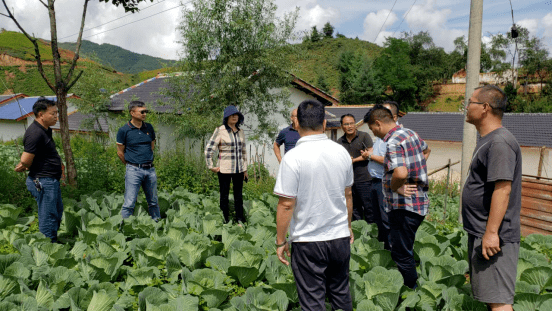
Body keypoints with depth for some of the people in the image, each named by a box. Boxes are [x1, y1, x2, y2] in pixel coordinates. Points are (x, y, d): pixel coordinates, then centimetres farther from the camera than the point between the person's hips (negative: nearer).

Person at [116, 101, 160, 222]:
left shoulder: (149, 128, 8)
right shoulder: (124, 130, -6)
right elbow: (120, 152, 1)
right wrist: (131, 165, 8)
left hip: (150, 169, 5)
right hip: (134, 170, -5)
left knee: (153, 202, 13)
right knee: (129, 203, -4)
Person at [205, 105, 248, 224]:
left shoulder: (240, 132, 9)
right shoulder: (220, 130, -7)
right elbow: (209, 149, -7)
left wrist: (245, 168, 16)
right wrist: (211, 166, -8)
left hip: (239, 169, 5)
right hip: (224, 169, -4)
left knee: (238, 195, 8)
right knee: (224, 195, 5)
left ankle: (240, 221, 16)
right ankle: (225, 221, 15)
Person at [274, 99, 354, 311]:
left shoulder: (293, 157, -17)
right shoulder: (341, 152, 0)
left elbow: (286, 205, -16)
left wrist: (280, 241, -5)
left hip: (308, 241, -5)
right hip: (341, 238, 5)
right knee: (341, 294, 21)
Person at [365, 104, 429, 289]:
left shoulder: (393, 142, -21)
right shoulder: (410, 133, 10)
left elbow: (400, 173, -38)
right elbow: (424, 148, 32)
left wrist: (394, 187, -18)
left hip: (404, 206, -10)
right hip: (418, 201, 10)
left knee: (401, 254, 1)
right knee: (404, 250, 22)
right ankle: (412, 285, 33)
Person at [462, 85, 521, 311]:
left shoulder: (500, 142, -18)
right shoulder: (488, 140, 14)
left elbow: (502, 189, -25)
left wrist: (491, 232, -26)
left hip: (494, 238, -11)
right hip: (481, 233, 11)